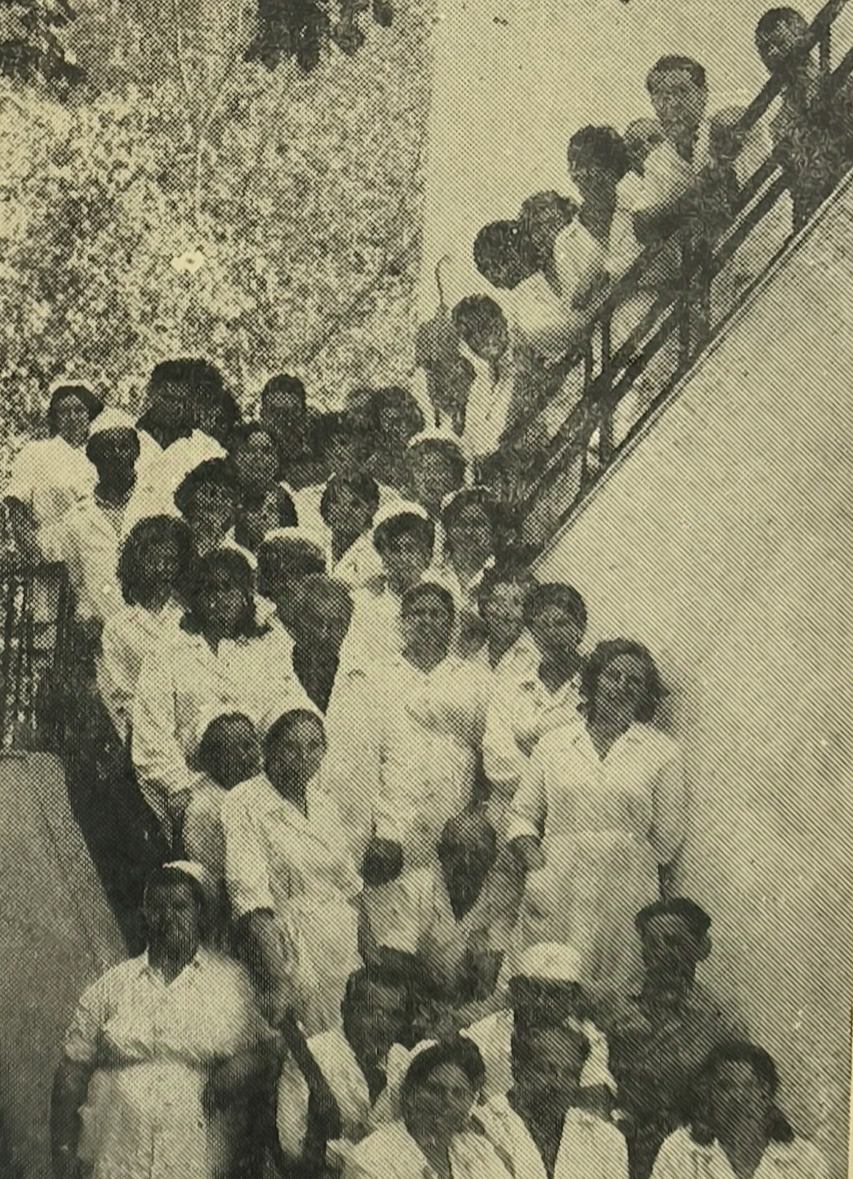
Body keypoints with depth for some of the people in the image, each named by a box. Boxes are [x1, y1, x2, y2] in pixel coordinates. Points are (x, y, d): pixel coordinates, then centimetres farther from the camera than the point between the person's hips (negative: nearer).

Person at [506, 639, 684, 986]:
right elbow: (523, 813, 12)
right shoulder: (554, 743, 12)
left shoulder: (662, 753, 7)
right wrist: (536, 869, -2)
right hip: (556, 897, 1)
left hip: (625, 899, -1)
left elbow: (667, 837, 8)